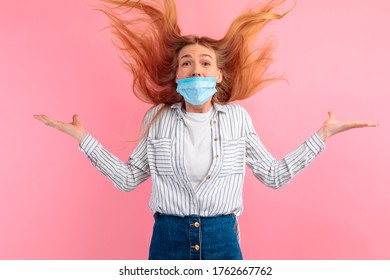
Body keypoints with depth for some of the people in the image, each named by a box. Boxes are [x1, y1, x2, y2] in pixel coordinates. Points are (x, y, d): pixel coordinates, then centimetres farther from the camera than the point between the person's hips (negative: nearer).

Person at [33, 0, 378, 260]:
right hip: (168, 238, 0)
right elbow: (128, 179, 3)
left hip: (222, 239, 1)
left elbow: (274, 175, 4)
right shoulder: (158, 118, -1)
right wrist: (84, 138, 0)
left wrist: (322, 135, 2)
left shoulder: (237, 116, -1)